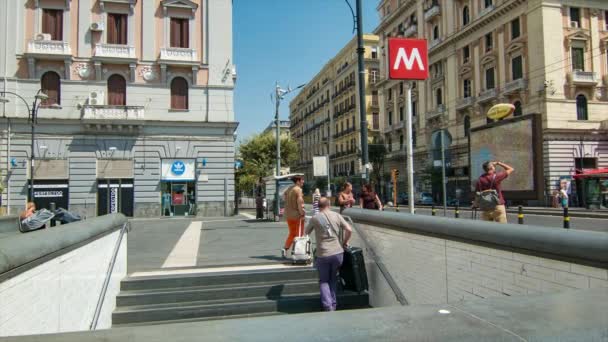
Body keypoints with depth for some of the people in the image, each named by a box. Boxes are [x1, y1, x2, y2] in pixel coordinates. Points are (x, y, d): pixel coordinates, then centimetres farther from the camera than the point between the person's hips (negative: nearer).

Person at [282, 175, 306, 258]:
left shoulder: (288, 190, 11)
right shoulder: (298, 190, -14)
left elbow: (286, 202, 11)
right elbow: (300, 203, -21)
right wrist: (302, 214, -16)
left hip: (288, 215, 7)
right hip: (297, 215, -7)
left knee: (292, 233, 18)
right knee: (299, 234, 3)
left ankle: (285, 248, 8)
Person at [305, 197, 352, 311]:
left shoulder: (315, 218, -3)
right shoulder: (337, 216, 3)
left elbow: (307, 232, 12)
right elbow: (349, 230, -2)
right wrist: (345, 242, 13)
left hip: (322, 255, -2)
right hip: (338, 253, 2)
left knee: (323, 281, 14)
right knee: (333, 279, 21)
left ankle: (328, 306, -1)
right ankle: (333, 305, 21)